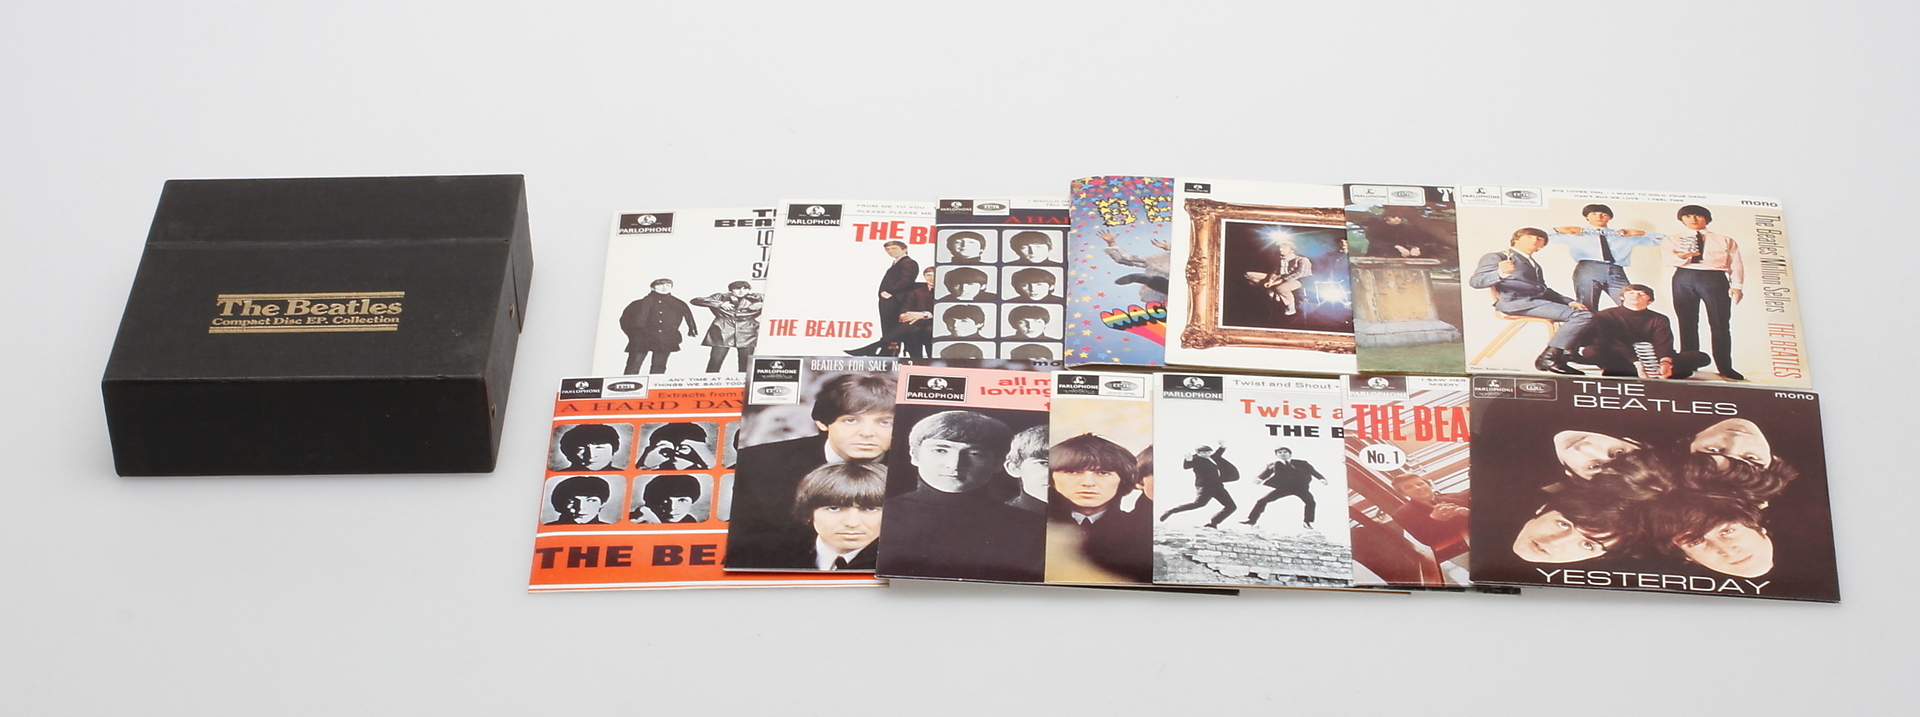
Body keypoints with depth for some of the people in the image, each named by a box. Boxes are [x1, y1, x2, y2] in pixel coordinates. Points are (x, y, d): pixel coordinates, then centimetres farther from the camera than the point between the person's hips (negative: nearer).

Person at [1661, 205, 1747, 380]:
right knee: (1687, 324, -1)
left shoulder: (1725, 241, 18)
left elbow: (1735, 264, 10)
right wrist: (1680, 256, -24)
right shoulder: (1673, 239, 17)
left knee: (1720, 324, -6)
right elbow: (1667, 259, 0)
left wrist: (1736, 286, -6)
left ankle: (1725, 368, -6)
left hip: (1715, 278, 0)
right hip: (1685, 278, 0)